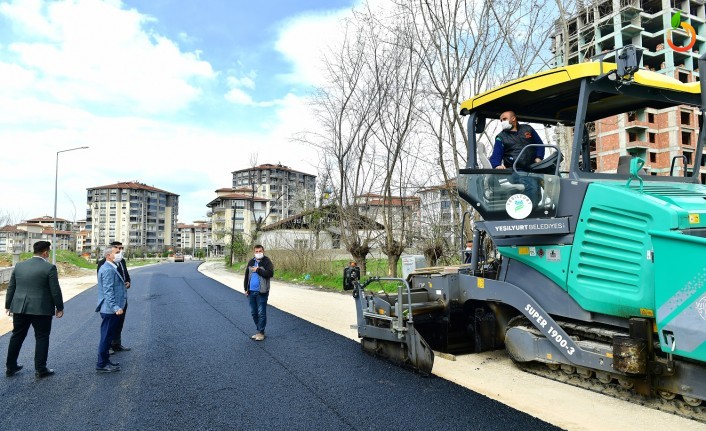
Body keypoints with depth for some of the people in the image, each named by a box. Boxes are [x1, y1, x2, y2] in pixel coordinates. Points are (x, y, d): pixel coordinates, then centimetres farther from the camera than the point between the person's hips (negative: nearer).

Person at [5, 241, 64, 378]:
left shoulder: (19, 265, 5)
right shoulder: (49, 268, -12)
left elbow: (11, 287, 11)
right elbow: (55, 290, -10)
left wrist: (8, 305, 21)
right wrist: (59, 307, 0)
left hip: (19, 308, 6)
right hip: (41, 309, -5)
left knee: (17, 337, 17)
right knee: (41, 338, 4)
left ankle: (10, 367, 27)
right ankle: (40, 370, 8)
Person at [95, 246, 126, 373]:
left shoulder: (111, 268, 13)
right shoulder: (108, 270, -19)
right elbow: (108, 291, -24)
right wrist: (116, 307, -26)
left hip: (110, 309, 11)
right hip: (110, 309, -11)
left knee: (108, 336, 18)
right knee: (106, 337, 0)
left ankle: (105, 361, 29)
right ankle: (101, 365, 9)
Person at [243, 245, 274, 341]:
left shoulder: (267, 261, -6)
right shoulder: (251, 262, 12)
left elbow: (270, 273, -20)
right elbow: (246, 275, 16)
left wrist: (258, 270, -16)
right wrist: (246, 288, 10)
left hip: (262, 292, -6)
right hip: (251, 292, 6)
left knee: (261, 313, -2)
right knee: (253, 313, 13)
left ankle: (261, 332, 7)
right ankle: (259, 330, 25)